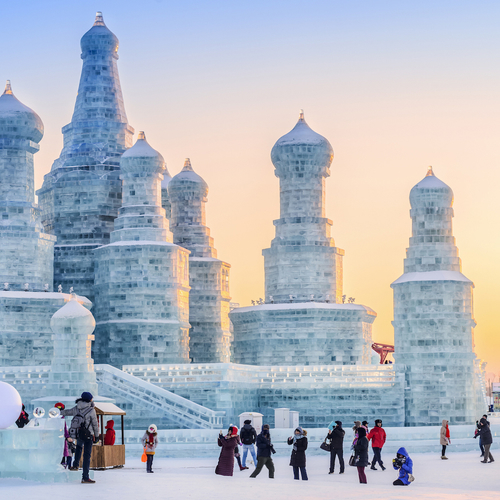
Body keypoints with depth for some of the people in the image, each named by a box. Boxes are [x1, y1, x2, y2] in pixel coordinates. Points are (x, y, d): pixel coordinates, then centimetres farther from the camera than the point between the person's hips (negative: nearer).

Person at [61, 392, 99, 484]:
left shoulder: (76, 408, 3)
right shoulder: (91, 410, -9)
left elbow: (68, 412, 20)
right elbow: (95, 424, -3)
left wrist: (61, 412, 40)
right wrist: (97, 436, 9)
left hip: (77, 434, 5)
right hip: (88, 435, -5)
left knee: (79, 446, 37)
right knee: (87, 456, -2)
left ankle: (75, 465, 29)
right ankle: (85, 477, -4)